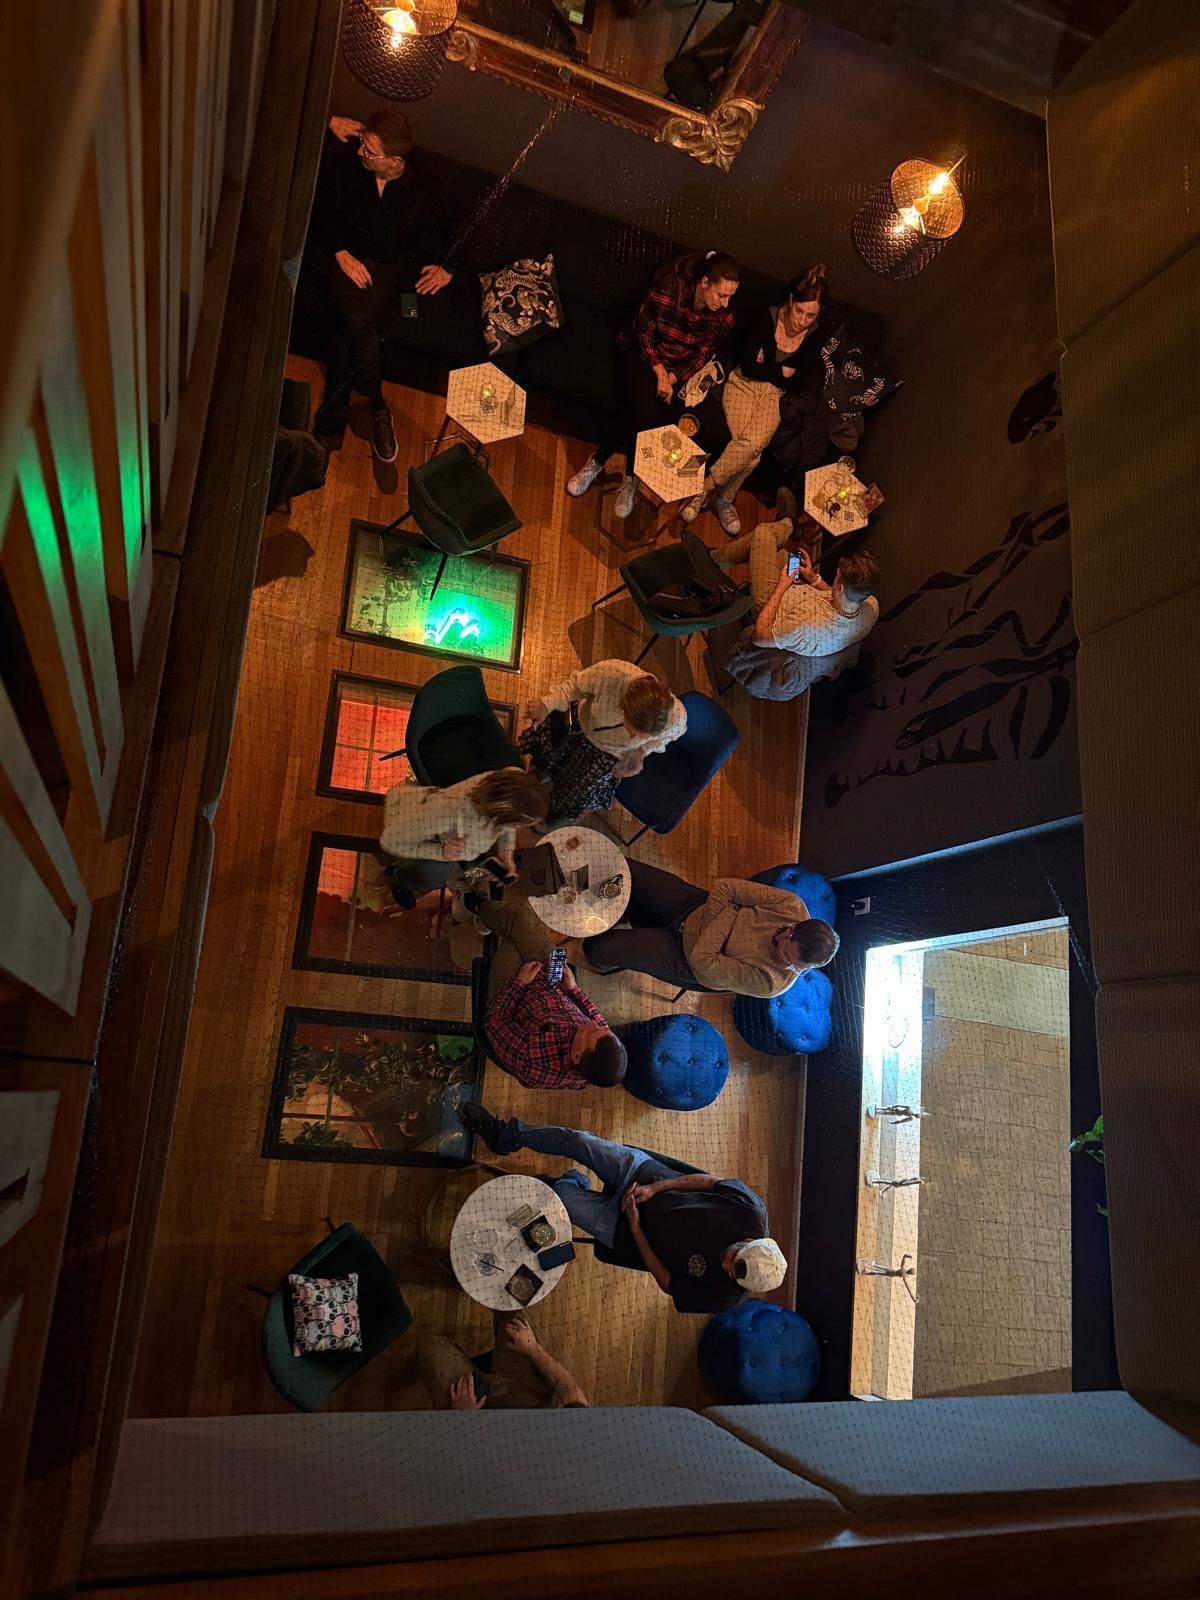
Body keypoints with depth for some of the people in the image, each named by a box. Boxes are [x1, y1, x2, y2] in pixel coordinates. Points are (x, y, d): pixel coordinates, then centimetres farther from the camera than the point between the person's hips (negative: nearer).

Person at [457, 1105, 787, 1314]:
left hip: (625, 1230, -2)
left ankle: (577, 1182, 30)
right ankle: (508, 1136, 20)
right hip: (645, 1173, 2)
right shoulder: (750, 1210, -23)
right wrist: (655, 1188, -18)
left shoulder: (718, 1295, -23)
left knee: (559, 1192, -11)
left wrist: (635, 1228, -18)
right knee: (578, 1141, -9)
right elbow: (708, 1181, -10)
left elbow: (667, 1283, -12)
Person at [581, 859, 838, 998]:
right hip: (696, 905, 4)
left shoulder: (771, 982, -30)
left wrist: (727, 914, -25)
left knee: (600, 949, -14)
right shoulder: (792, 906, -23)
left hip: (686, 957, -3)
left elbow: (703, 960, -27)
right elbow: (724, 887, -17)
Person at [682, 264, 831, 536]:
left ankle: (704, 487, -9)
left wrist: (767, 368, -10)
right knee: (750, 452, -27)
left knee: (754, 442, -27)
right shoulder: (767, 317, -12)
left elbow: (806, 386, -4)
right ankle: (723, 498, -3)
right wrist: (782, 371, -6)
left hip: (773, 394, 3)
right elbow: (748, 367, -14)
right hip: (743, 385, -3)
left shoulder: (814, 336, -3)